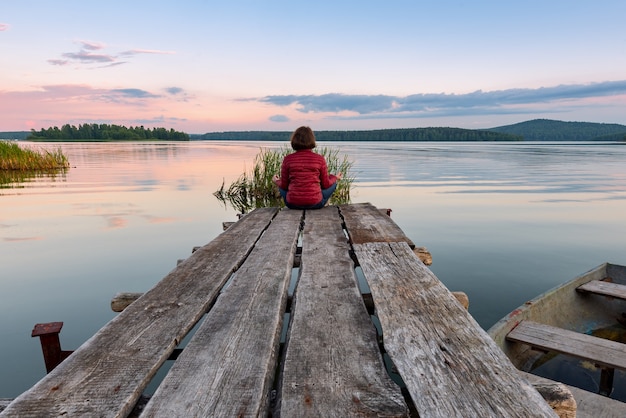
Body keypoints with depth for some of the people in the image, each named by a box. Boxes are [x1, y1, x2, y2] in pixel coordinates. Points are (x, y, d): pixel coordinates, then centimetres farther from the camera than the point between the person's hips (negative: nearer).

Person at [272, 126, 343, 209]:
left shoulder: (288, 159, -4)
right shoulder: (319, 159, -6)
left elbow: (284, 186, 2)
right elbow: (326, 184, 3)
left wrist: (276, 181, 26)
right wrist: (335, 177, 25)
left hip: (292, 204, 2)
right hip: (315, 204, -1)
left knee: (281, 186, 34)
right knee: (333, 182, 26)